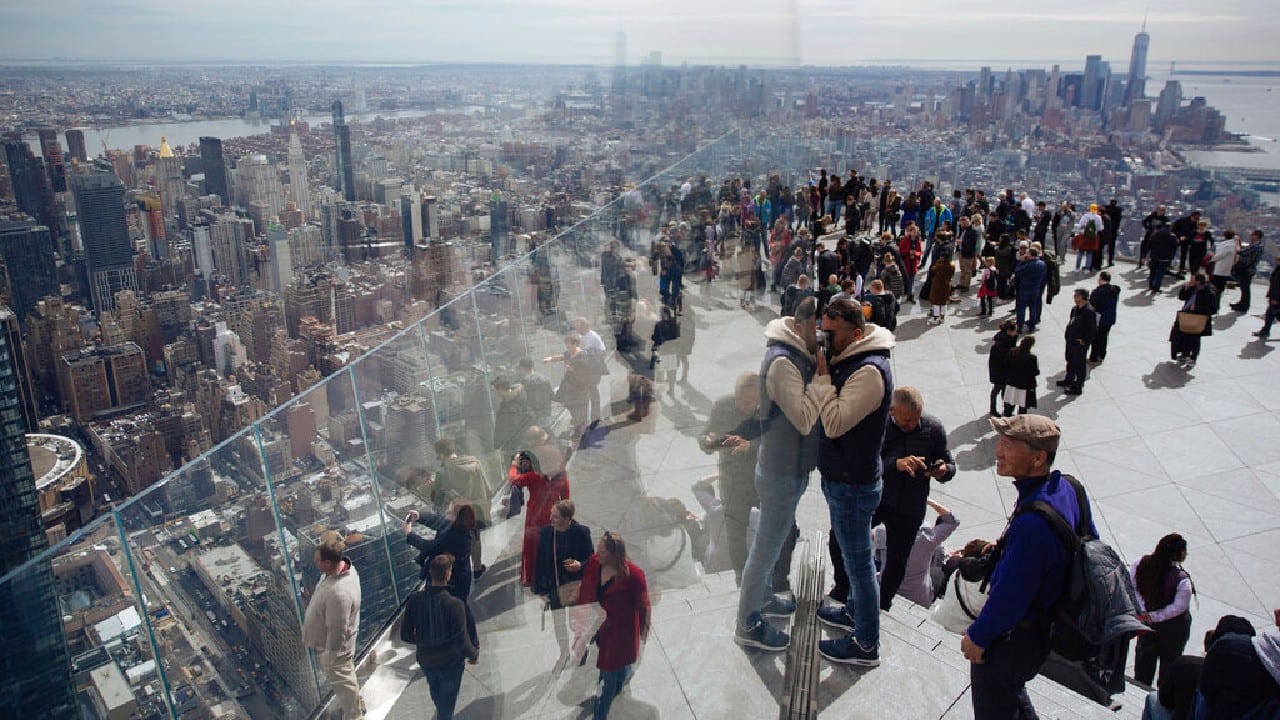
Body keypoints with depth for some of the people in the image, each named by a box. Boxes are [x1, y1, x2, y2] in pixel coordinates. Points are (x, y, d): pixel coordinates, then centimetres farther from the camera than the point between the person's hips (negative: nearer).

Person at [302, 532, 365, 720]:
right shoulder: (343, 566, -15)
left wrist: (329, 659, -20)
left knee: (343, 683, 18)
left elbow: (337, 632, -31)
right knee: (345, 680, 31)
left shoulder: (339, 593, -42)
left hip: (333, 647, -9)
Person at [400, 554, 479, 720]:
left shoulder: (414, 600, -18)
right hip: (451, 663, -5)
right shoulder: (455, 604, -30)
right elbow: (462, 642, -26)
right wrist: (474, 654, -5)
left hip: (425, 660, 5)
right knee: (447, 702, 22)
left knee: (437, 697, 34)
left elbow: (405, 635, -8)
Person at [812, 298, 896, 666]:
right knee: (853, 553, 26)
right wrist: (822, 370, -2)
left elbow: (834, 423, -29)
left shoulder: (870, 371, -26)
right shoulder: (847, 359, 5)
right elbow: (827, 417, 11)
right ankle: (855, 609, 47)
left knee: (858, 560, 3)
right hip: (841, 477, 10)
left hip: (853, 484, -10)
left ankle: (866, 645, 18)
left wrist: (821, 374, -24)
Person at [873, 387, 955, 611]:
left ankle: (881, 607, 38)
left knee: (896, 564, 10)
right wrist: (896, 464, -37)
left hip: (909, 507, 2)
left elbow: (950, 464, 3)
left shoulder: (933, 428, -7)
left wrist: (943, 471, -21)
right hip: (873, 499, -1)